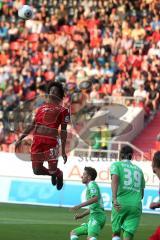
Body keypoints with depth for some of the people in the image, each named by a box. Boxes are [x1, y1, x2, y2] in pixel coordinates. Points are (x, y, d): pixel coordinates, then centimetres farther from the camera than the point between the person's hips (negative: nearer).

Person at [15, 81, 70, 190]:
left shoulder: (63, 110, 6)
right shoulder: (42, 108, 19)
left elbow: (63, 131, 5)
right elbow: (32, 125, 21)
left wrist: (63, 151, 2)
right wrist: (21, 139, 15)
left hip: (52, 141, -4)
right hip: (37, 140, 4)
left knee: (52, 170, -3)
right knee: (37, 170, 5)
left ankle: (59, 174, 34)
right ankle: (53, 173, 36)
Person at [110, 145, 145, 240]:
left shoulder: (117, 165, 8)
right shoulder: (138, 169, 20)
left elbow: (115, 179, -13)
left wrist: (114, 199, -24)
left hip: (121, 203, -2)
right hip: (136, 205, 2)